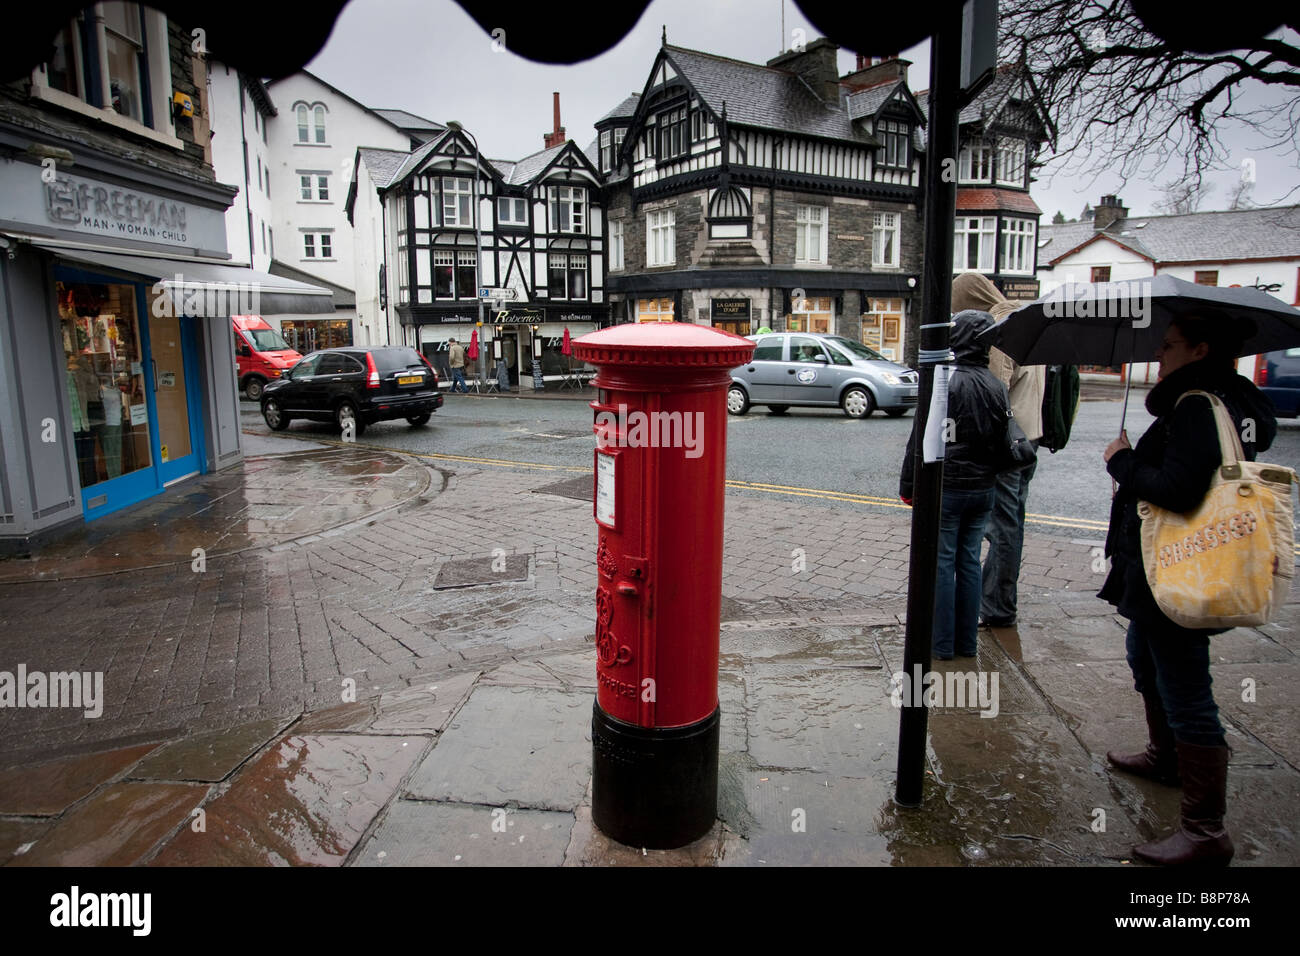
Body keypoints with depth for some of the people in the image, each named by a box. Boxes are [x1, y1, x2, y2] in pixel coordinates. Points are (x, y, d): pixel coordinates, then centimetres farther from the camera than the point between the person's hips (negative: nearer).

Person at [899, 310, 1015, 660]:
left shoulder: (943, 382, -16)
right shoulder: (997, 387, 5)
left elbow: (922, 440, -14)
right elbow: (1003, 443, 13)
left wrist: (908, 485, -6)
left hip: (945, 488, -6)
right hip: (983, 489, 6)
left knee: (942, 564, 3)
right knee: (970, 562, 14)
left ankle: (942, 643, 10)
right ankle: (967, 642, 22)